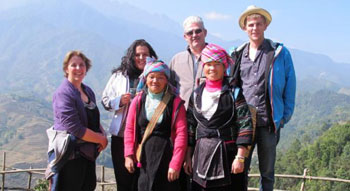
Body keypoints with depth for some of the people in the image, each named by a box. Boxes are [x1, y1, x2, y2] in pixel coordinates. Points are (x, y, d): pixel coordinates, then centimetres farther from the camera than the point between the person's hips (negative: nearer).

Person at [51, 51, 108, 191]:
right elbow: (75, 129, -23)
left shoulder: (88, 91, 12)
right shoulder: (63, 93, -15)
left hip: (88, 152, 8)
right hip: (71, 155, -8)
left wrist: (103, 134, 1)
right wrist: (101, 139, -12)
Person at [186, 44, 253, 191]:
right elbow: (190, 126, 13)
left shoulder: (234, 92, -3)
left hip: (228, 153, -4)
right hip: (201, 154, 4)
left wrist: (240, 157, -14)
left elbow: (245, 125, -8)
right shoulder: (196, 94, 10)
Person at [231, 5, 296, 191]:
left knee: (267, 172, 9)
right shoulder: (237, 55, 10)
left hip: (268, 122, -2)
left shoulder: (280, 53, 2)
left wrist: (285, 116, -2)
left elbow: (290, 86, 3)